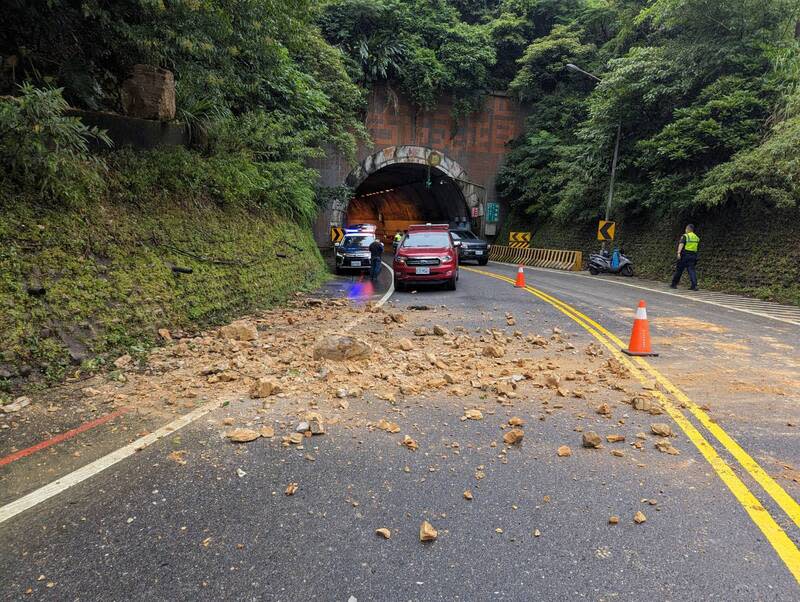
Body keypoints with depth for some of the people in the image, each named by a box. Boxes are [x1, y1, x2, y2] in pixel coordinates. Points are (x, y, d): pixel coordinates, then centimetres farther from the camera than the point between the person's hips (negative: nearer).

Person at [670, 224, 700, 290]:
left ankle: (674, 284, 15)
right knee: (691, 270, 0)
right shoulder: (697, 237, 14)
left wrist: (678, 252, -31)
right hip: (693, 255, 5)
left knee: (679, 270, 5)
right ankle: (694, 285, -14)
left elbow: (681, 244, -20)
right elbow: (697, 247, 23)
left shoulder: (685, 236, -6)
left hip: (684, 255, -5)